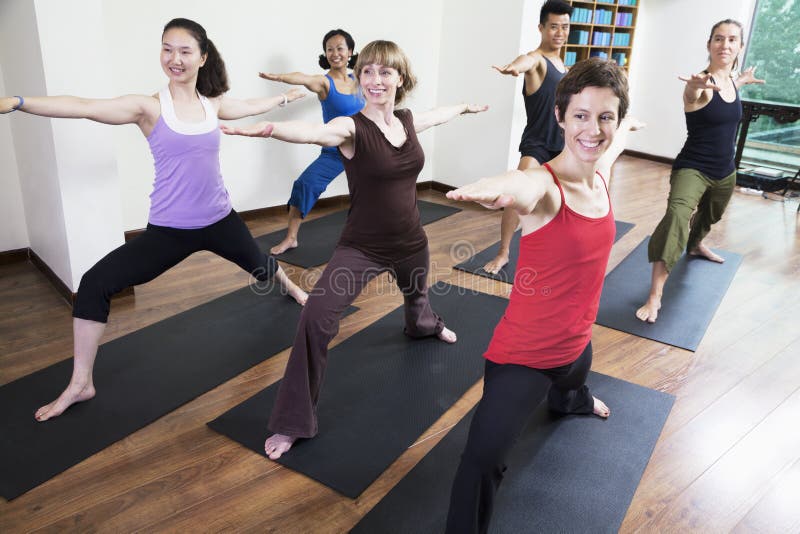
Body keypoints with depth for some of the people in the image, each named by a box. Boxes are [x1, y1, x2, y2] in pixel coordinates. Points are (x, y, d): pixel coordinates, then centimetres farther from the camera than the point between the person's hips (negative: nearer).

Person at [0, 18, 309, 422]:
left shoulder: (212, 105, 0)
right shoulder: (149, 107, -12)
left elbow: (251, 106, 21)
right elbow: (84, 107, -25)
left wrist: (284, 97, 37)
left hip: (219, 221, 3)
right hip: (169, 230, -3)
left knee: (258, 265, 26)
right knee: (95, 284, -13)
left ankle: (293, 289, 64)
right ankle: (80, 384, 2)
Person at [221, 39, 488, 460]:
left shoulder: (408, 121, -2)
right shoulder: (351, 128, -19)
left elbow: (439, 114, 23)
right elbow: (311, 131, -42)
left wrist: (466, 106, 43)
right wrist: (264, 128, -63)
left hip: (409, 242, 6)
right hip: (360, 248, -6)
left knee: (416, 295, 34)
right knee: (316, 318, -24)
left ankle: (424, 325, 76)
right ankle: (292, 423, -9)